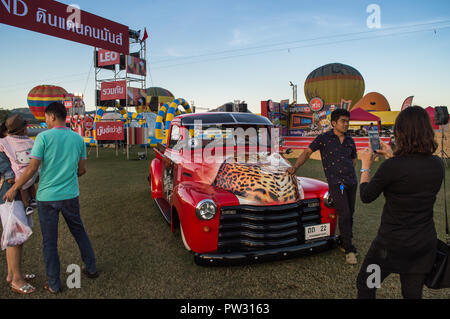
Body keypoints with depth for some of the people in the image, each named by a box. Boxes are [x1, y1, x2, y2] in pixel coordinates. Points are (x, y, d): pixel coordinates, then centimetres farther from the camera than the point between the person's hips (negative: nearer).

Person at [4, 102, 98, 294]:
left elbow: (32, 168, -13)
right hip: (70, 195, 4)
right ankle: (91, 269, 31)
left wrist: (14, 188, -1)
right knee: (79, 233, 20)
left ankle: (54, 285, 20)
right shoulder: (78, 138, 2)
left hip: (47, 197, -3)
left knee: (49, 242, 9)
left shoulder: (44, 137, -11)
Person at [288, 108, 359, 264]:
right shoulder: (324, 138, -3)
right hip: (336, 183, -6)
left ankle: (345, 243, 28)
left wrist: (348, 172, 10)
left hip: (351, 181, 6)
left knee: (350, 214, 11)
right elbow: (307, 152, -2)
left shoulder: (350, 141, 12)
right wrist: (295, 167, -10)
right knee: (344, 215, -12)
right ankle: (349, 250, -2)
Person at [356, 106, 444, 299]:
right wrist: (393, 157, 18)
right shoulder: (437, 165, -4)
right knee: (413, 293, 22)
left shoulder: (392, 166, -23)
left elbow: (366, 197, -10)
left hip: (393, 243, -6)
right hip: (425, 243, 6)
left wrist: (366, 166, 3)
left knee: (365, 285, 16)